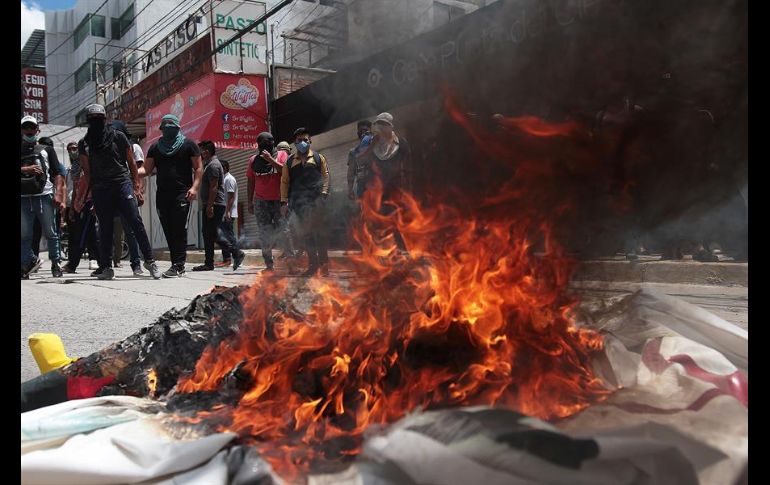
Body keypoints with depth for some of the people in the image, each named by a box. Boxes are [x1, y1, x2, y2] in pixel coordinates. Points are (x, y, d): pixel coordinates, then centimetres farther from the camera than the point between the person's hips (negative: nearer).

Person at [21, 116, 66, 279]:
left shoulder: (47, 150, 15)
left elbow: (58, 174, 8)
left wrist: (58, 194, -5)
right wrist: (27, 169, -12)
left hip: (44, 196, -1)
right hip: (23, 198, 1)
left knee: (50, 233, -3)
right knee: (24, 235, 0)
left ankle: (55, 263, 7)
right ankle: (28, 261, 14)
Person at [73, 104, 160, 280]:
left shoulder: (118, 137, 7)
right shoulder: (84, 144, 13)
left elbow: (131, 163, 7)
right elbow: (87, 173, 14)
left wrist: (136, 186, -1)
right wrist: (80, 198, 10)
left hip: (122, 185, -2)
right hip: (100, 191, 2)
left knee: (136, 223, -10)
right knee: (105, 229, 4)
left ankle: (149, 260, -5)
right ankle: (106, 268, 10)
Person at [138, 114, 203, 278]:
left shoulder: (188, 145, 6)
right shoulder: (155, 147, 18)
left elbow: (198, 168, 2)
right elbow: (146, 169, 13)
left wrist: (194, 187, -12)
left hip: (182, 195, -5)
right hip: (162, 195, 5)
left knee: (179, 230, -11)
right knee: (168, 231, 4)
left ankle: (178, 265, -11)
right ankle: (177, 265, 11)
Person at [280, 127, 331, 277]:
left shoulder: (318, 158, 9)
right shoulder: (289, 162, 14)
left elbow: (325, 177, 2)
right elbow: (284, 182, 11)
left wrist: (323, 195, -11)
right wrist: (284, 202, 3)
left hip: (316, 201, -2)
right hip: (299, 203, 3)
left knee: (319, 233, -4)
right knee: (306, 234, 5)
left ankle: (323, 264, 1)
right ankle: (313, 264, 11)